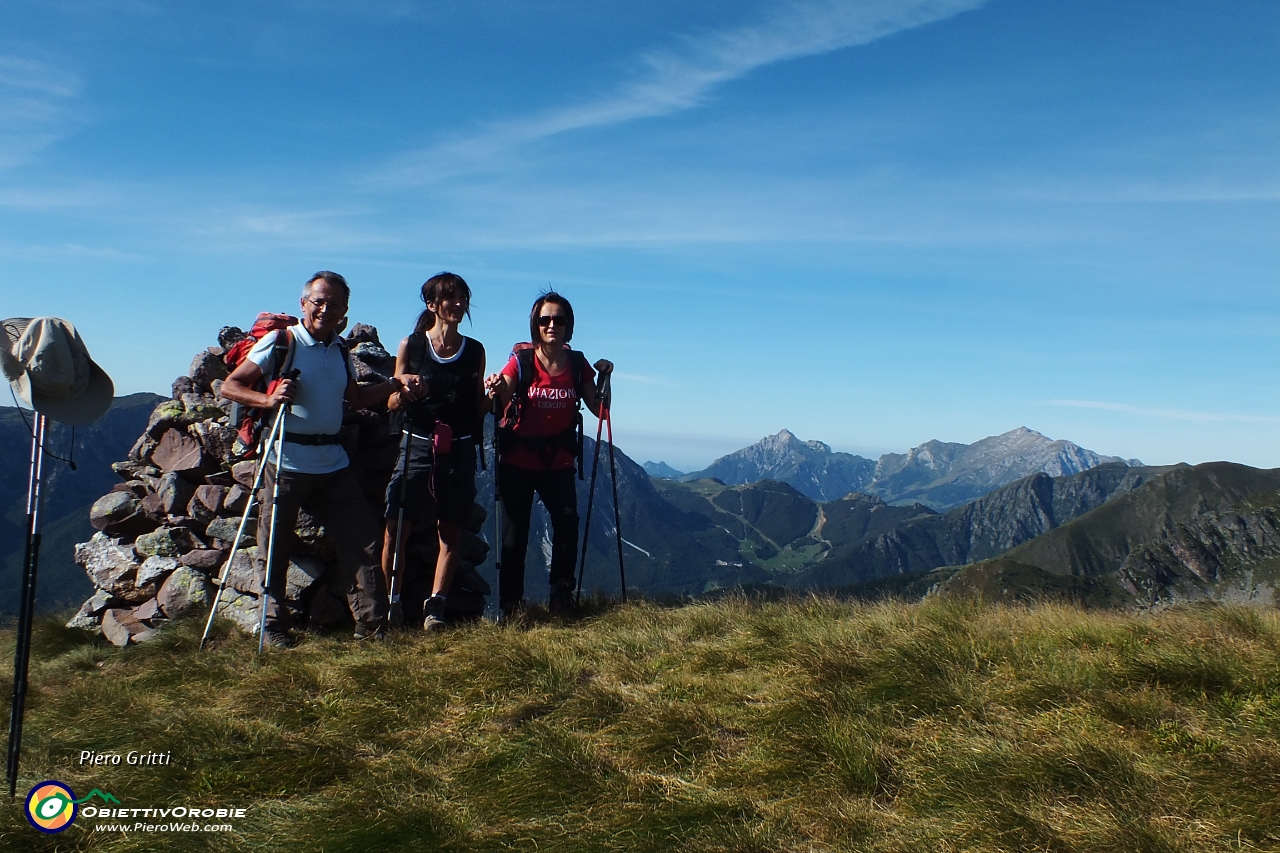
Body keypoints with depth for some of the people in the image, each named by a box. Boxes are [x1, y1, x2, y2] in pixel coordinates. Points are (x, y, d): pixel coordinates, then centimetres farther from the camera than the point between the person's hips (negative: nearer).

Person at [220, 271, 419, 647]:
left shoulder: (340, 349, 12)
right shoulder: (280, 342, -6)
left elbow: (357, 398, 21)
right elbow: (229, 386, -7)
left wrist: (395, 384, 6)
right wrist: (268, 399, -25)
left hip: (333, 463, 6)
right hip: (286, 462, -5)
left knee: (362, 538, 3)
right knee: (275, 549, 4)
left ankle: (370, 624, 11)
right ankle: (273, 627, 20)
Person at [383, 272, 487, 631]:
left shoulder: (474, 350, 8)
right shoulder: (411, 345, 3)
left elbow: (478, 406, 12)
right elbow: (392, 403, 5)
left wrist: (490, 395, -9)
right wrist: (405, 394, -17)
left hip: (459, 449, 2)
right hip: (416, 445, -2)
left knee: (450, 531, 2)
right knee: (395, 527, -7)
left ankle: (435, 607, 8)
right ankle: (389, 603, 6)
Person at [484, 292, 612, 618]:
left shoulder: (577, 364, 2)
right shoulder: (521, 360, -5)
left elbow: (599, 409, 4)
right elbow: (500, 403, -17)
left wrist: (604, 378, -11)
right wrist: (496, 390, -39)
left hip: (559, 461, 2)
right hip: (518, 460, -1)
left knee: (567, 522, -13)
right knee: (515, 532, 1)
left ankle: (561, 593, 5)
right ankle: (510, 602, 14)